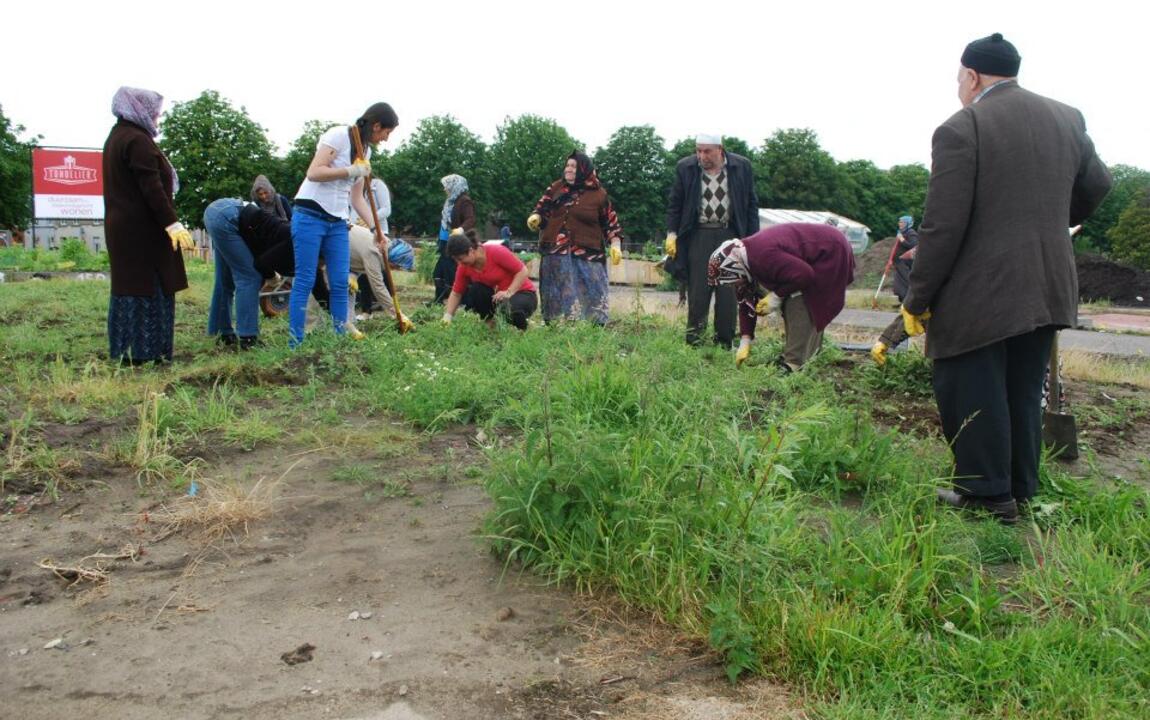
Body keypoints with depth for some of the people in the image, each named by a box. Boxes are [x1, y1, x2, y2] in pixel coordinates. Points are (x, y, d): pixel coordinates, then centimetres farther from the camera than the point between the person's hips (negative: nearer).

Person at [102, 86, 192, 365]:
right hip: (142, 229, -10)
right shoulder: (138, 140, -14)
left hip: (121, 227, 10)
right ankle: (144, 352, -1)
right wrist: (172, 224, -21)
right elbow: (152, 189, -21)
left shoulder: (116, 137, 17)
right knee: (150, 289, -4)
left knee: (129, 286, 12)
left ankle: (125, 352, 16)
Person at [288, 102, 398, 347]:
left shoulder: (365, 151, 15)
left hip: (337, 222, 7)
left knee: (340, 283, 1)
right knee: (305, 280, -7)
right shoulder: (338, 135, -8)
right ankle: (295, 343, -4)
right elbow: (313, 173, -17)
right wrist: (351, 171, -18)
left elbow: (357, 198, 15)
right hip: (310, 215, -7)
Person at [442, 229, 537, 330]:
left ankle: (521, 326, -5)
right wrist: (447, 317, -12)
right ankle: (489, 322, -3)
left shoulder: (496, 251, -22)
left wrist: (508, 292, -27)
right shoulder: (464, 266, -7)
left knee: (510, 309, -39)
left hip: (523, 294, -5)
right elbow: (456, 294, 0)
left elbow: (522, 270, -18)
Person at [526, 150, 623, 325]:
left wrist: (615, 245, -6)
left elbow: (610, 222, 5)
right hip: (556, 253, 2)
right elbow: (541, 208, 12)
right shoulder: (556, 187, 7)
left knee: (592, 297, -3)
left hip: (587, 254, -2)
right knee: (556, 295, 7)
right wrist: (535, 218, -10)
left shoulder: (598, 194, 1)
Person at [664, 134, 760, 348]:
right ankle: (694, 338, 9)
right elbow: (674, 204, 7)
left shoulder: (742, 166, 1)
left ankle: (725, 342, 11)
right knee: (698, 290, 0)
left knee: (728, 292, 3)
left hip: (730, 235, 1)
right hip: (699, 236, 0)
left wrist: (753, 239, 2)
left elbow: (751, 204, 6)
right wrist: (671, 233, -2)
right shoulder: (685, 168, 0)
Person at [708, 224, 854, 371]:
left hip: (830, 253, -10)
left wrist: (777, 295, -21)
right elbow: (746, 302, 2)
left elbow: (804, 275, -33)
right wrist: (745, 341, 0)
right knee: (792, 305, 14)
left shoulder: (764, 256, -35)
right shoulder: (745, 259, -3)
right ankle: (811, 353, 26)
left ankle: (794, 364, -14)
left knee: (800, 306, -17)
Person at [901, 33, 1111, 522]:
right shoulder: (1067, 120, 8)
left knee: (969, 396, 5)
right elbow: (1096, 187, 21)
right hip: (1048, 291, 7)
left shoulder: (961, 129, -13)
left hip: (977, 297, -7)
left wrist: (916, 299, -9)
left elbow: (942, 227, -17)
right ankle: (1021, 493, 25)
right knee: (1024, 395, 17)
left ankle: (988, 495, 10)